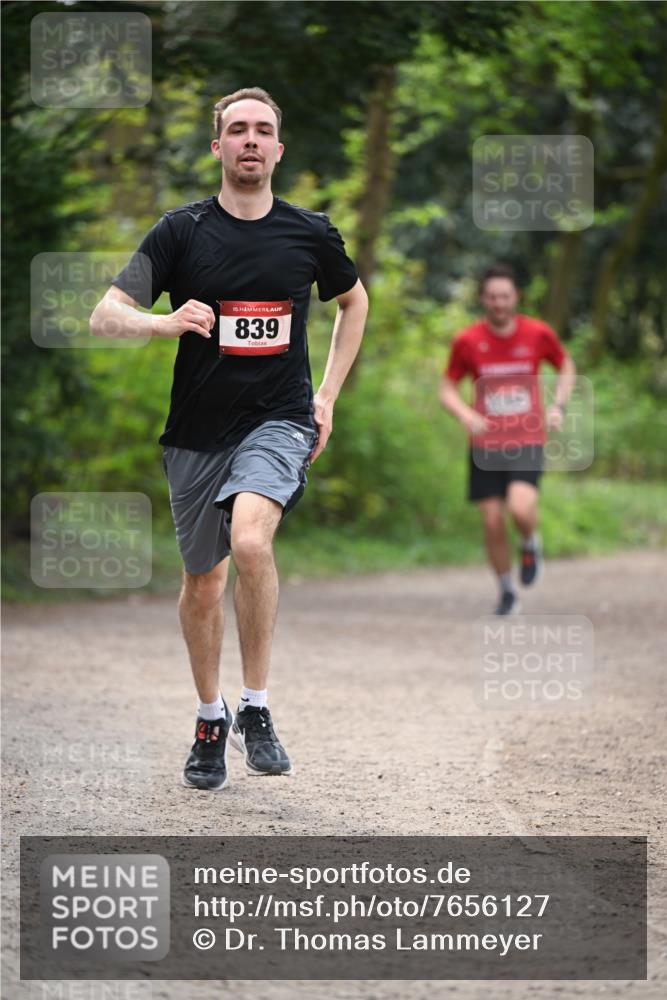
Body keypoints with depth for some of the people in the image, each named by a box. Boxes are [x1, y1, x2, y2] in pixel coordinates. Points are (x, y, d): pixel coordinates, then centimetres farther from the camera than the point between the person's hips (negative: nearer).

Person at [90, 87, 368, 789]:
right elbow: (104, 316, -6)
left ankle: (255, 708, -15)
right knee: (202, 579, 12)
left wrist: (328, 395, 12)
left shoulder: (310, 233, 2)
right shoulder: (182, 231, -3)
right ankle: (210, 720, 34)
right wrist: (164, 322, -27)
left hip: (279, 420, -1)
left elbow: (353, 300, 22)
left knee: (250, 539, -28)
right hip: (198, 430, 2)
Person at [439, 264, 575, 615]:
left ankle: (530, 545, 11)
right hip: (486, 445, 1)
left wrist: (558, 406, -1)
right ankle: (507, 592, 21)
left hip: (528, 441, -1)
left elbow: (566, 366, 15)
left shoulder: (538, 334, -3)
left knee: (521, 508, -25)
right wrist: (466, 415, -15)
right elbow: (447, 389, 5)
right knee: (492, 523, 0)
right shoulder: (467, 341, -4)